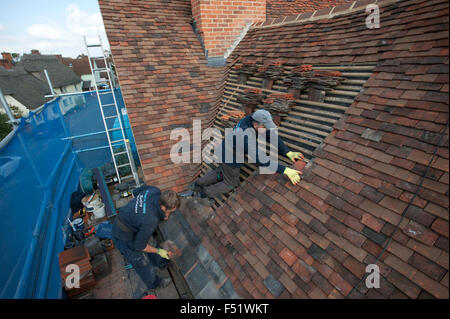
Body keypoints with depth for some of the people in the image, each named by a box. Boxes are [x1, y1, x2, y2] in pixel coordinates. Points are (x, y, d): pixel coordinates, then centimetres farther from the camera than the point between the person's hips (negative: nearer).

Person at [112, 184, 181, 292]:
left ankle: (160, 263, 55)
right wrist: (160, 251, -12)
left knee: (151, 242, 27)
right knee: (142, 262, 15)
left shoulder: (154, 190, -24)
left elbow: (134, 193, -2)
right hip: (124, 237, -7)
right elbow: (139, 246, -23)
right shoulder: (150, 221, -40)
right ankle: (154, 283, 43)